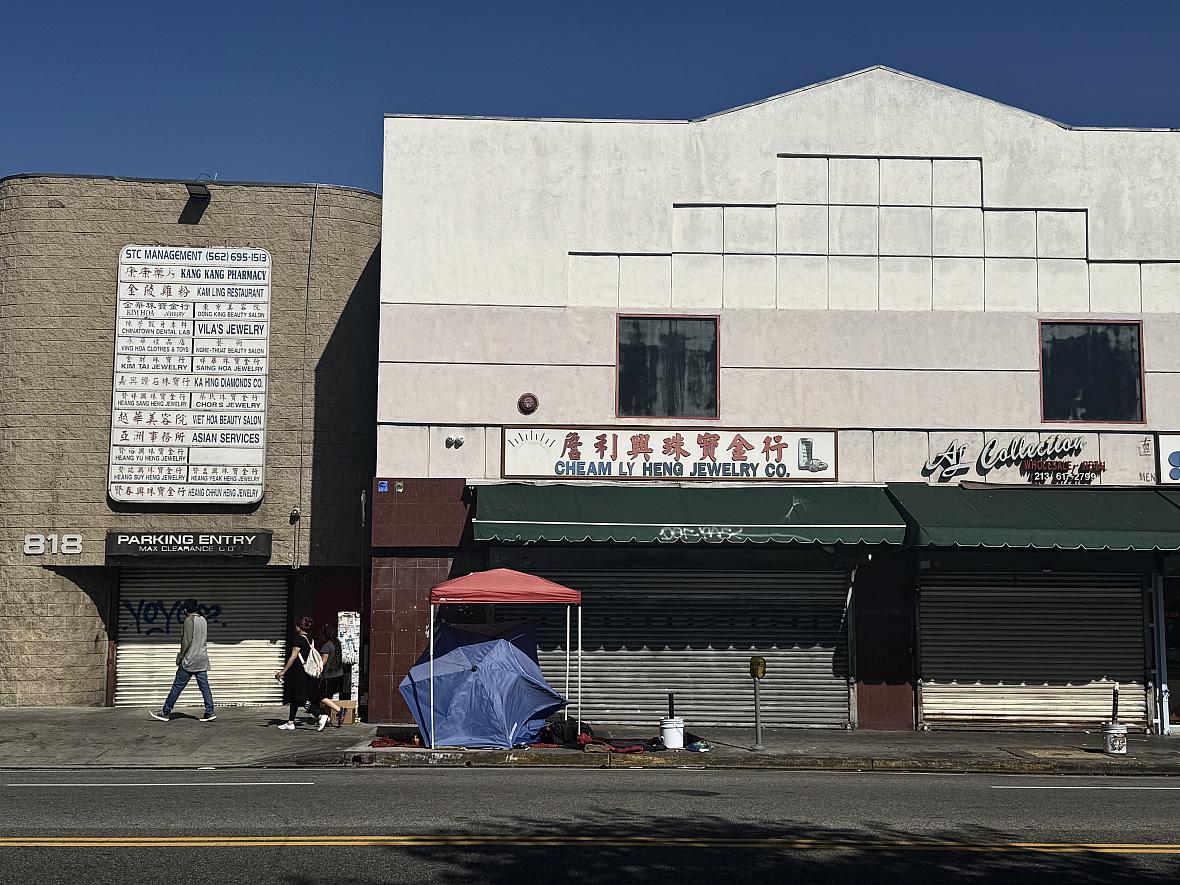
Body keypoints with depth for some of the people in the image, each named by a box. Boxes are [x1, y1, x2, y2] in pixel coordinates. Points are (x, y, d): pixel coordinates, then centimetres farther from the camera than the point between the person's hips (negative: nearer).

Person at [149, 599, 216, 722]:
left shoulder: (189, 620, -10)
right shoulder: (203, 620, 12)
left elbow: (187, 641, -16)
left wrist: (181, 657, -7)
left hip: (189, 661, -7)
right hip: (202, 660, 7)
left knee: (177, 687, -1)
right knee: (204, 686, 4)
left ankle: (166, 712, 5)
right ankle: (209, 713, -1)